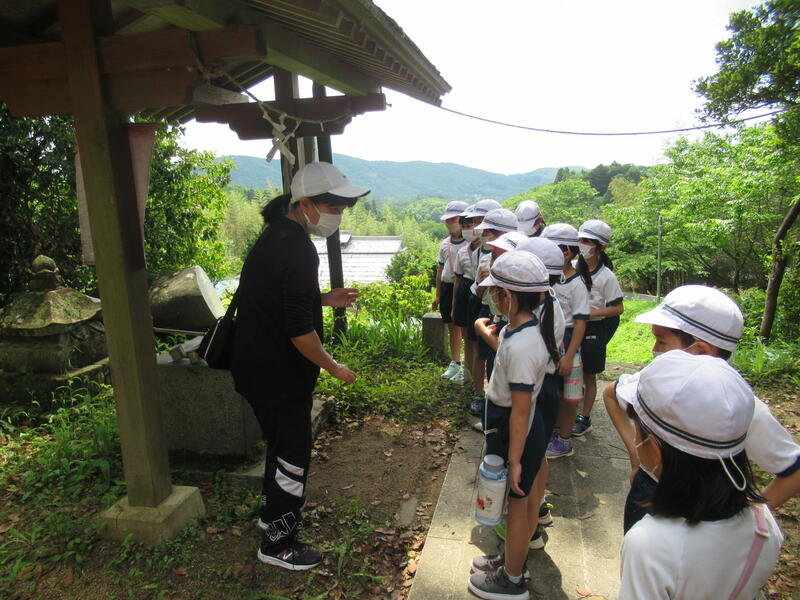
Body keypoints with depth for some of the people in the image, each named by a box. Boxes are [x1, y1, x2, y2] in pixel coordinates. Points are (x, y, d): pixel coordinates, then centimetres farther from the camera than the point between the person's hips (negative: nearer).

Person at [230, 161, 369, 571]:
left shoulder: (275, 236, 7)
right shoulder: (297, 250, -25)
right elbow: (300, 332, -25)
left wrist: (325, 299, 9)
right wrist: (335, 368, -12)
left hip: (256, 365, 10)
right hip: (279, 375, -10)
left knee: (280, 442, 26)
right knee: (293, 457, 6)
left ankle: (272, 513, 46)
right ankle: (277, 544, 24)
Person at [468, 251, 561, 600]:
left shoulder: (520, 345, -32)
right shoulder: (527, 326, -3)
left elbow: (520, 410, -27)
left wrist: (514, 460, -21)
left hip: (517, 433, -9)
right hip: (523, 428, 9)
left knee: (516, 503, 11)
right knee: (523, 499, 25)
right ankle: (513, 558, 48)